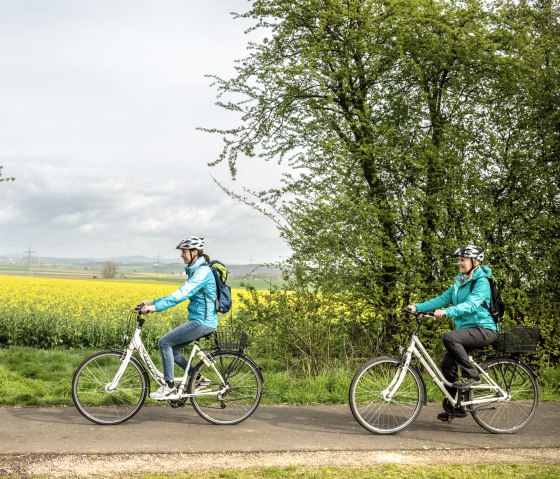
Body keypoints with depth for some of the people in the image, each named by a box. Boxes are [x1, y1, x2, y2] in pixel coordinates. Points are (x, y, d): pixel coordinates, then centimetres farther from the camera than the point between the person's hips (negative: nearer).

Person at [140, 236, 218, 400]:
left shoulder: (202, 271, -16)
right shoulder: (195, 271, 16)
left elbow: (181, 295, -26)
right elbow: (179, 294, 18)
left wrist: (155, 307, -30)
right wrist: (152, 302, 11)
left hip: (202, 322, -10)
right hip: (201, 321, 10)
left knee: (164, 342, -10)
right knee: (171, 348, 11)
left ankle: (170, 388, -3)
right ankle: (198, 378, 17)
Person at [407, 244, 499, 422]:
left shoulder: (482, 282, -12)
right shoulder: (459, 282, 14)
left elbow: (471, 305, -27)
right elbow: (442, 299, 7)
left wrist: (446, 312, -40)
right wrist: (417, 307, -5)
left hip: (484, 329, -8)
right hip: (468, 329, 8)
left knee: (450, 337, -31)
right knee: (447, 364, 1)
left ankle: (472, 375, -16)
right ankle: (454, 408, 12)